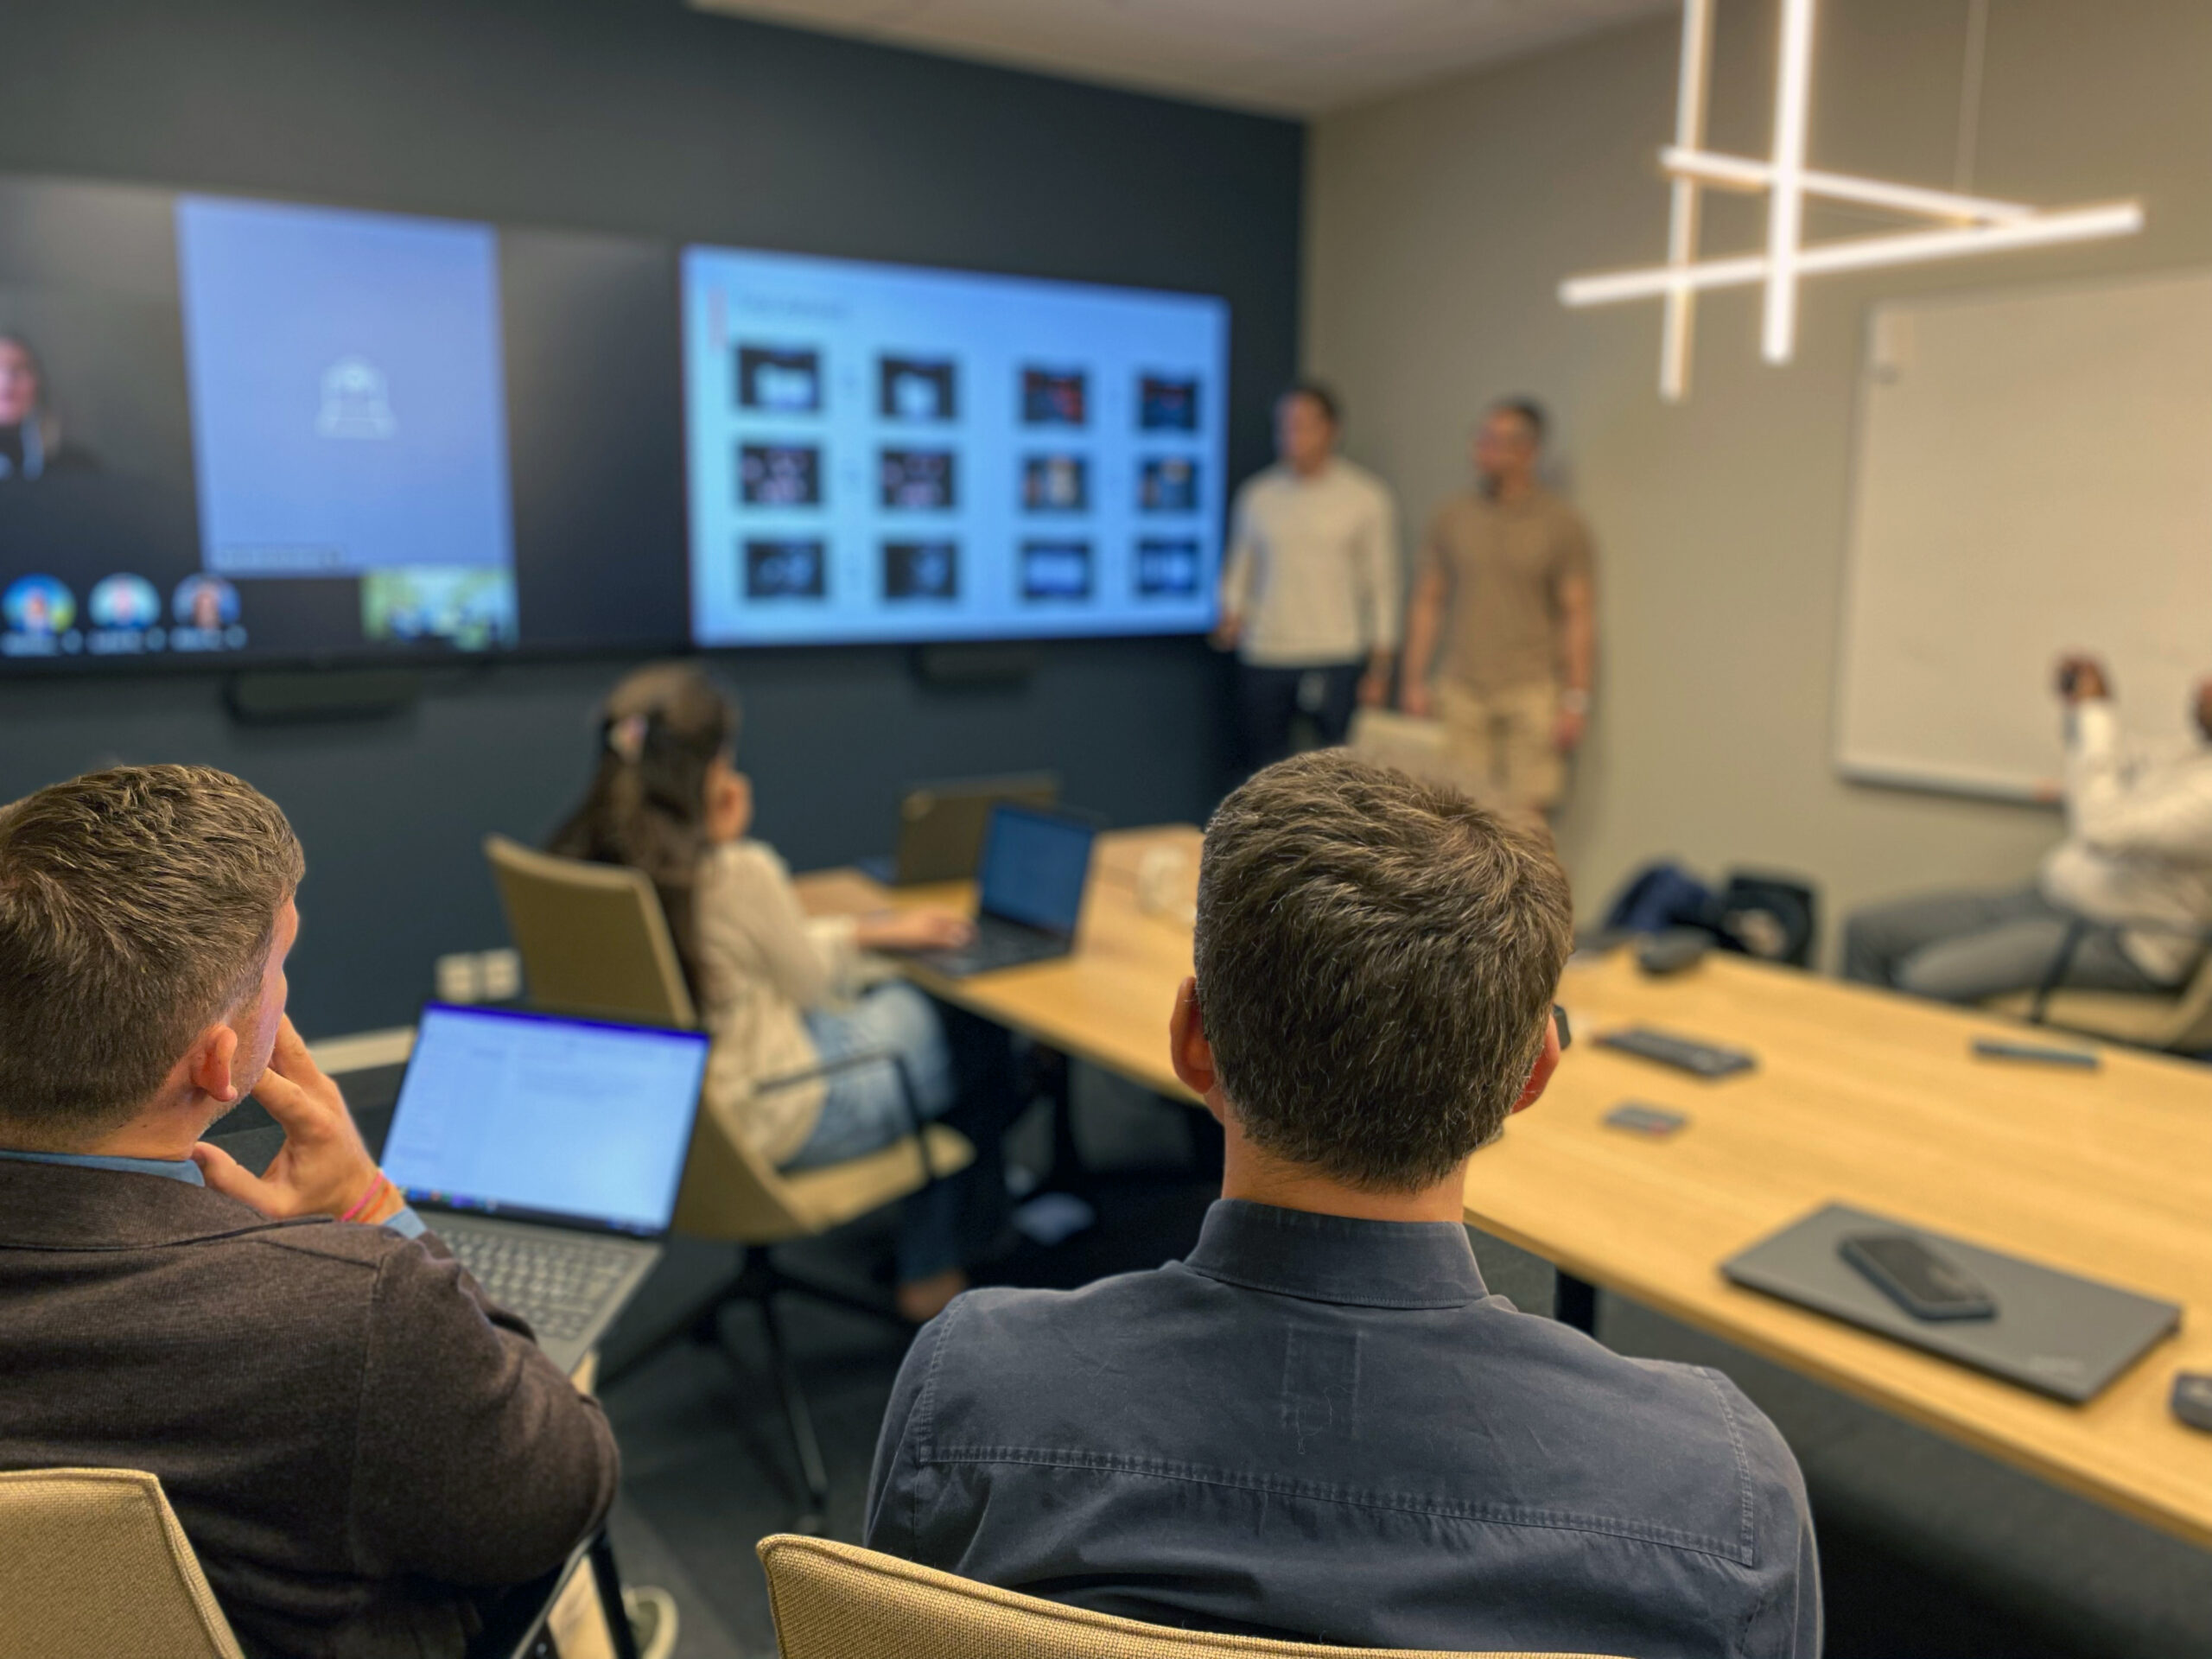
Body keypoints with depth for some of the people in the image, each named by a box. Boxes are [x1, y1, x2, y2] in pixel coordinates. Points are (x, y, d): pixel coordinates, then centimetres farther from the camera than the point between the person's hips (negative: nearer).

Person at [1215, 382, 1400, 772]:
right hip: (1263, 657, 3)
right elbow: (1238, 570, 17)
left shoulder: (1366, 497, 3)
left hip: (1337, 658, -2)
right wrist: (1231, 616, -4)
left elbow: (1382, 585, 4)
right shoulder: (1257, 495, 10)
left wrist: (1380, 668, -1)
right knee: (1262, 772, 4)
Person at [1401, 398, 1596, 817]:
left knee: (1524, 812, -4)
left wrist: (1576, 700, -6)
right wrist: (1414, 682, 6)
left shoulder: (1563, 525, 1)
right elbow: (1426, 602, 11)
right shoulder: (1451, 517, 9)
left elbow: (1579, 617, -1)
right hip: (1458, 690, 2)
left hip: (1530, 691, -2)